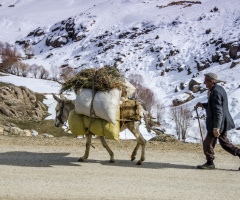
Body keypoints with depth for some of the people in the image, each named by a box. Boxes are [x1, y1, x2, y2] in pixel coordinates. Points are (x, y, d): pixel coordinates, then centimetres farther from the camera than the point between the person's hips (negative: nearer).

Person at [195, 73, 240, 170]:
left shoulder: (216, 92, -21)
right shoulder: (219, 89, 11)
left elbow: (218, 111, -26)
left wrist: (216, 127, -27)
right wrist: (203, 105, 13)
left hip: (218, 122, -10)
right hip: (222, 123, 10)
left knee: (207, 143, 3)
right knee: (224, 143, 17)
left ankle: (210, 163, 15)